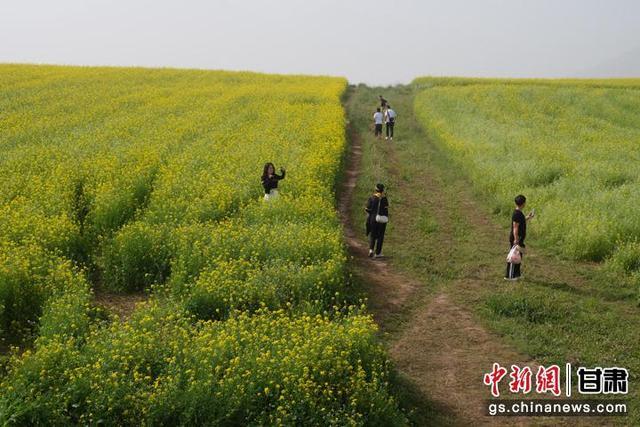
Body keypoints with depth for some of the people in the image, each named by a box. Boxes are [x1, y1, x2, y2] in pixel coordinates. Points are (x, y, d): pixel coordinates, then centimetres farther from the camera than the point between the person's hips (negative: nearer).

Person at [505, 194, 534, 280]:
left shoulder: (519, 213, 10)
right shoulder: (517, 214, -21)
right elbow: (515, 227, -24)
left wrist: (528, 217, 25)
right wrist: (516, 239, -25)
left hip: (519, 239, 10)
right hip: (515, 239, -10)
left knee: (519, 257, 17)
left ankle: (516, 274, 26)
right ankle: (509, 275, 4)